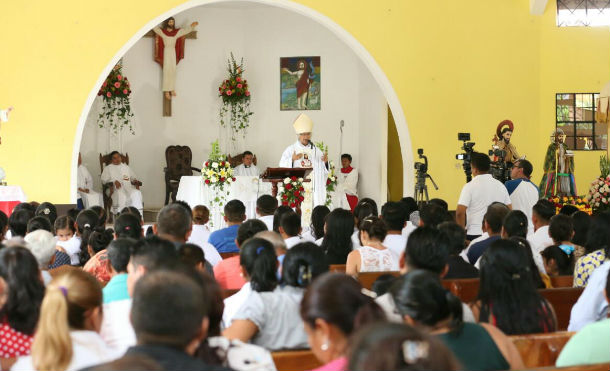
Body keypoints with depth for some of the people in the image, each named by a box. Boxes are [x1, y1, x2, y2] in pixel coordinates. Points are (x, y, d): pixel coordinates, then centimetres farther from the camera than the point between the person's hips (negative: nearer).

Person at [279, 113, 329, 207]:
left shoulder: (316, 150, 15)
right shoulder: (290, 150, 5)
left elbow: (323, 169, 10)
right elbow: (282, 166, -5)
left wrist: (325, 162, -10)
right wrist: (292, 159, -21)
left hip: (314, 188, 3)